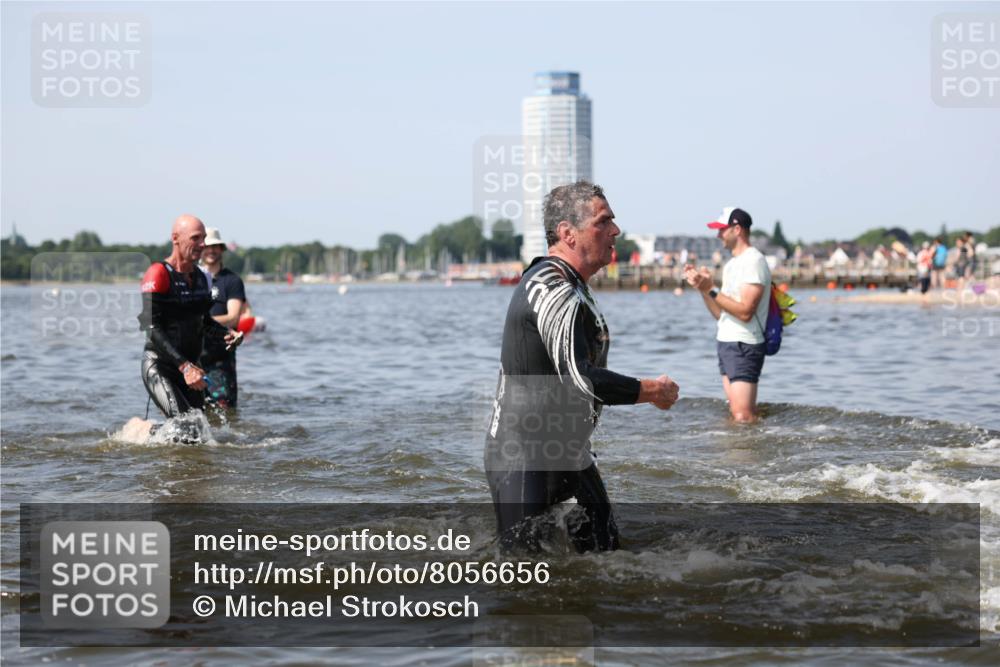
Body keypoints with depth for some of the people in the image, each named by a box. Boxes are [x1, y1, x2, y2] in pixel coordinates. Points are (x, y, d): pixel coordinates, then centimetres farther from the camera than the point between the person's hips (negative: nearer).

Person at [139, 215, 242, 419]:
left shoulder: (199, 277, 11)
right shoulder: (158, 274, -13)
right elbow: (152, 329, -20)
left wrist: (226, 333, 1)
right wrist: (184, 366, -27)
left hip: (188, 368, 8)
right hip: (159, 368, -8)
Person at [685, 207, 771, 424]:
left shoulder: (753, 261, -11)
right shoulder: (732, 264, 18)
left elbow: (745, 312, -20)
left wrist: (711, 290, -19)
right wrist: (702, 288, 6)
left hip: (744, 346, -10)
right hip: (726, 342, 10)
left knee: (743, 417, -15)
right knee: (736, 413, 5)